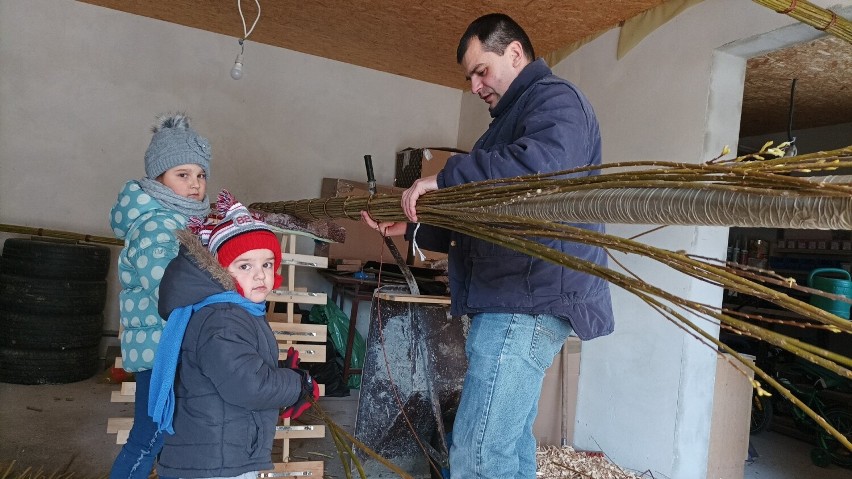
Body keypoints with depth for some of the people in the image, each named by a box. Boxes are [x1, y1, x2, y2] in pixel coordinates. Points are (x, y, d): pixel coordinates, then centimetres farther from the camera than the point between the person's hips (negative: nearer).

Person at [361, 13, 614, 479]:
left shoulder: (556, 99, -3)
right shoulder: (512, 117, 27)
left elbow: (538, 163, -28)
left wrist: (445, 178, -19)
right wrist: (413, 228, 12)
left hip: (528, 301, -11)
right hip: (512, 302, 11)